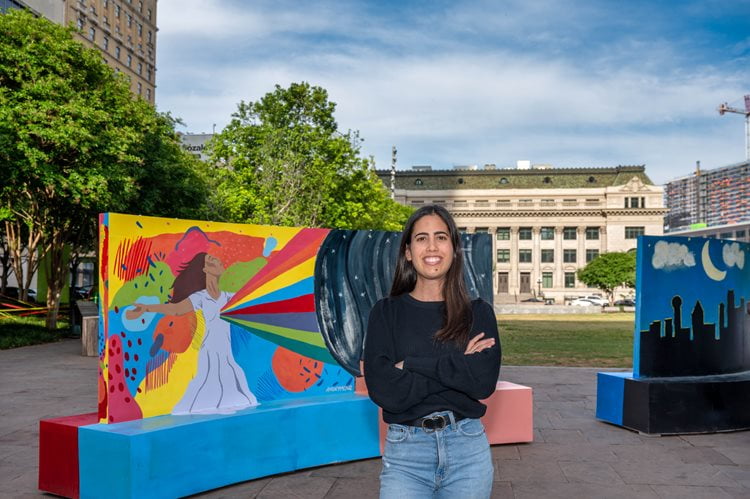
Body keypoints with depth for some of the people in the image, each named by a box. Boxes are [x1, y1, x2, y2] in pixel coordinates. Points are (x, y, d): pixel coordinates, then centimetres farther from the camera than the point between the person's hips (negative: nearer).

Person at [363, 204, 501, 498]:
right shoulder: (386, 312, 0)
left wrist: (413, 363, -14)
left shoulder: (478, 313, 3)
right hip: (406, 452, -1)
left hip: (468, 450, 1)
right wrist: (458, 366, -12)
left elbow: (485, 382, -11)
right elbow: (384, 391, -11)